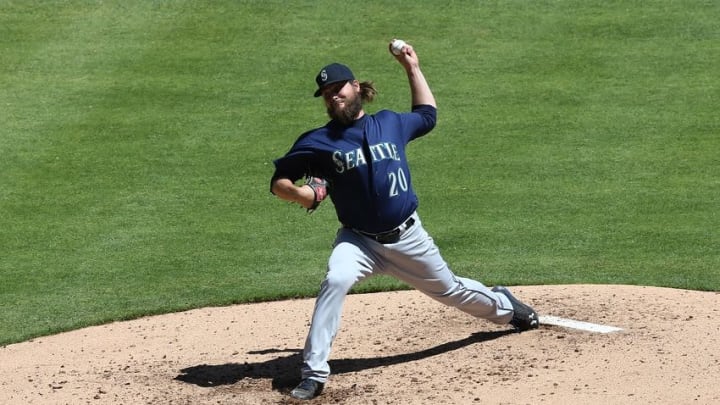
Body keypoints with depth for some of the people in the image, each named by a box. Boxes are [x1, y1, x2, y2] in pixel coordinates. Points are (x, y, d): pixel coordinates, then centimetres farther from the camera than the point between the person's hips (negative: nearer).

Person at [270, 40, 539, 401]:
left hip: (408, 238, 2)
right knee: (335, 282, -32)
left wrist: (412, 68, 19)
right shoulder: (317, 142, -7)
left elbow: (427, 115, 23)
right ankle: (314, 372, -29)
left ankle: (503, 306, 52)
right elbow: (278, 182, -6)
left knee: (450, 290, 19)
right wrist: (298, 192, -28)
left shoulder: (390, 124, 1)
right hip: (358, 241, -2)